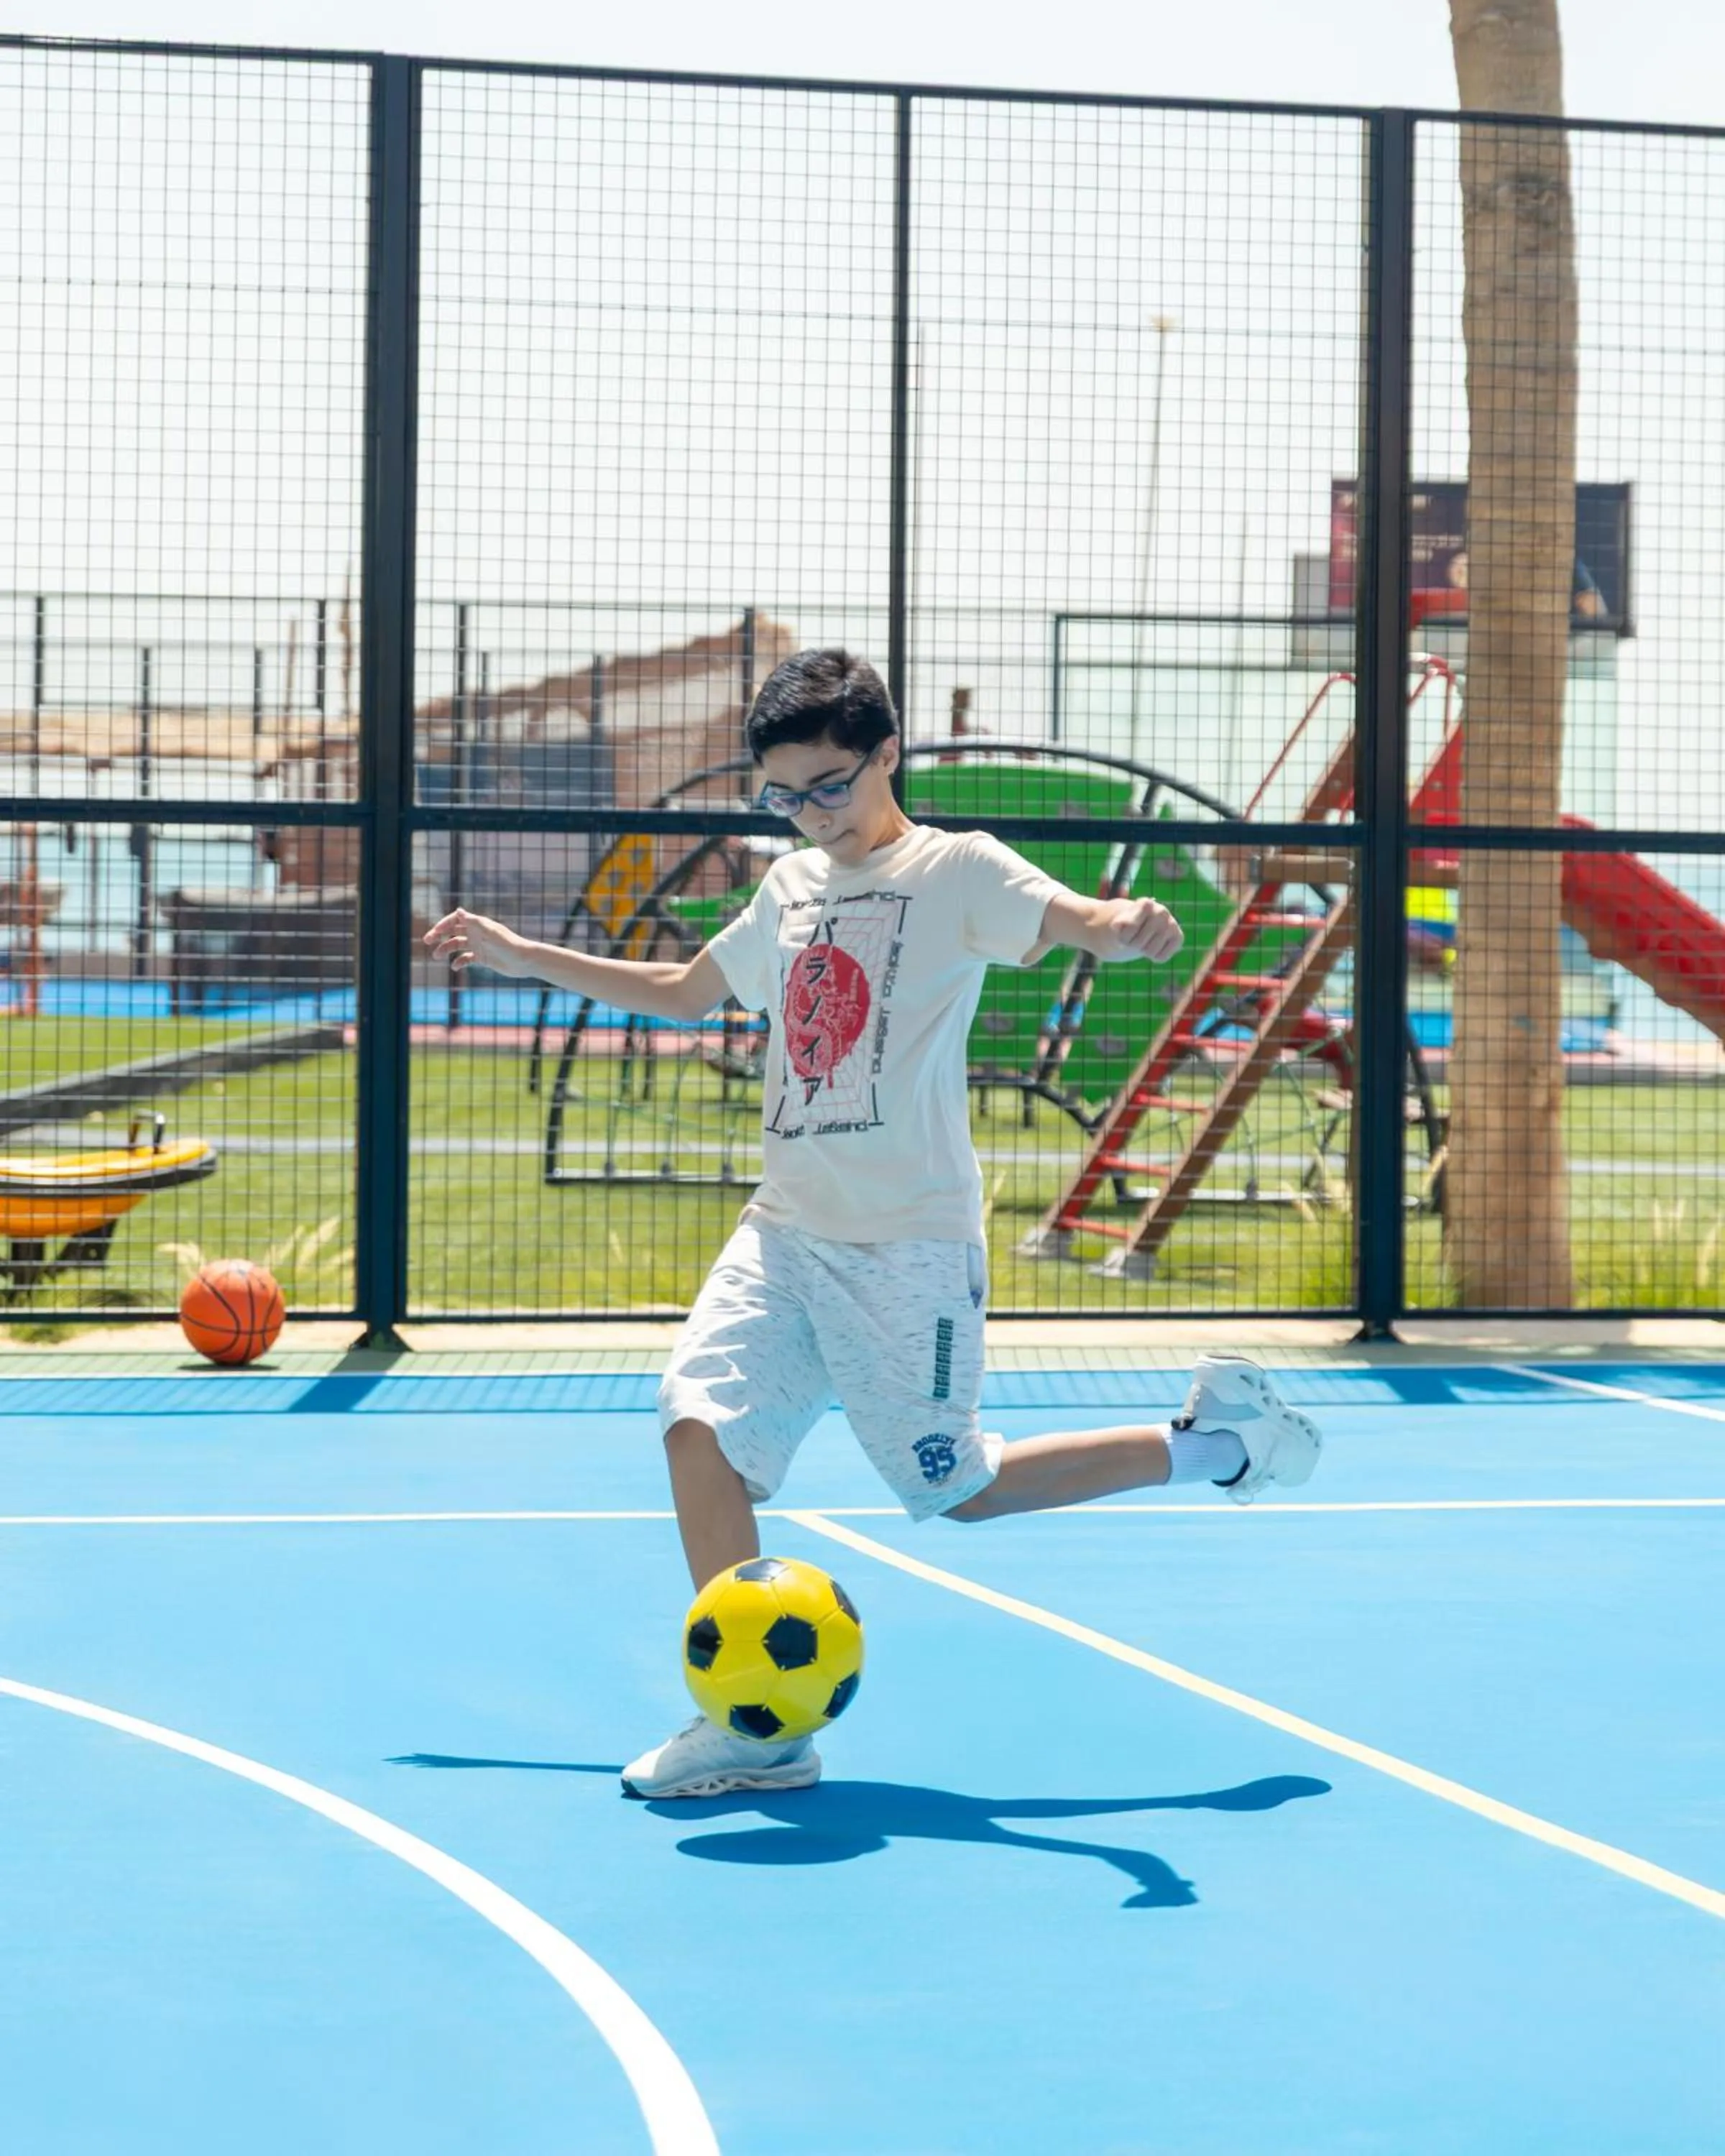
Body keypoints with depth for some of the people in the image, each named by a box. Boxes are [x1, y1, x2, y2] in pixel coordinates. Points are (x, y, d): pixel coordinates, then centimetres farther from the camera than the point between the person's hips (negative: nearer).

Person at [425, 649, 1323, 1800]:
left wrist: (1125, 925, -47)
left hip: (909, 1244, -6)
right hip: (785, 1232, 6)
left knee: (955, 1490, -1)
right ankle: (753, 1727, -8)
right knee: (701, 1418, -13)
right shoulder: (791, 887, 16)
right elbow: (686, 991, 32)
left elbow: (1073, 918, -23)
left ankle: (1213, 1439, 19)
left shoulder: (956, 869, -4)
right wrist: (523, 956, 32)